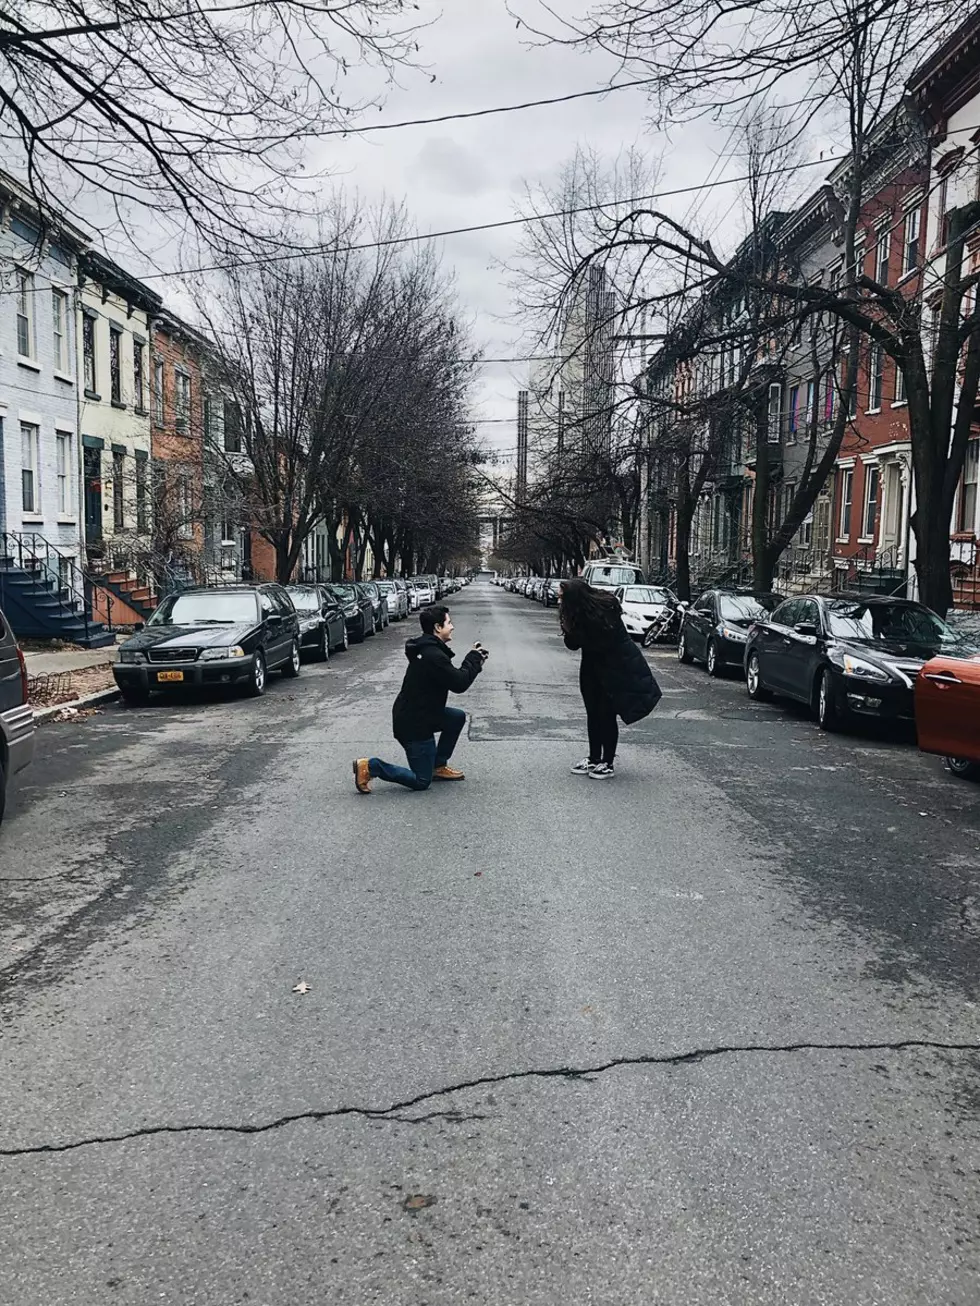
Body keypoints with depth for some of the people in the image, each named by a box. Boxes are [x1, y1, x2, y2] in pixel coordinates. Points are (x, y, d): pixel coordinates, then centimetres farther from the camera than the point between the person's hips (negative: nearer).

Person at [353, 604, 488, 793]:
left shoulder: (428, 648, 8)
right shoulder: (434, 656, -24)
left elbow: (454, 677, 17)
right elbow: (459, 684, -21)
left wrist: (475, 659, 6)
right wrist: (474, 658, -8)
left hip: (416, 714, 10)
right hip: (413, 725, -10)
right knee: (421, 782, 0)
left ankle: (439, 766, 23)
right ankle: (370, 767, -3)